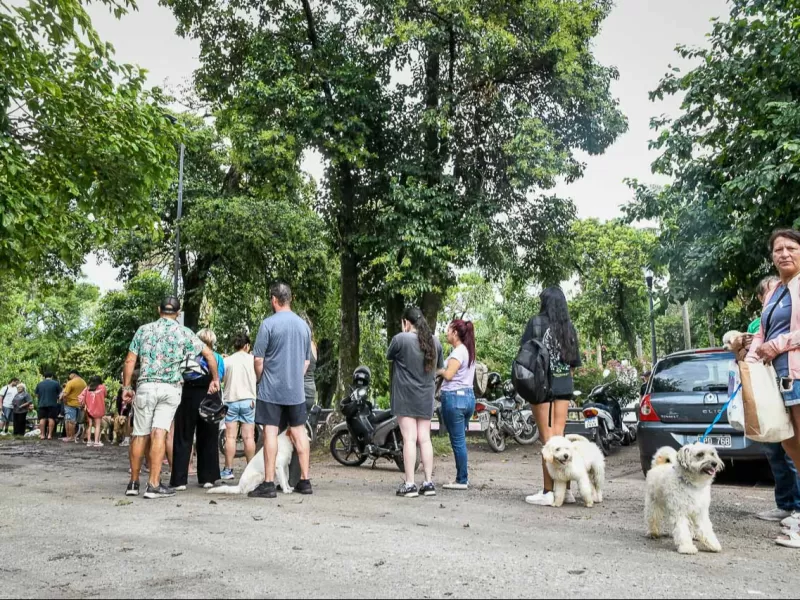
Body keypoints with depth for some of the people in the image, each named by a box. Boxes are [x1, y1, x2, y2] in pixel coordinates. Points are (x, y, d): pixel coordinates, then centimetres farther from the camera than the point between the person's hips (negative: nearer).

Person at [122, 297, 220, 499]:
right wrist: (215, 379, 17)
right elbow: (209, 355, 6)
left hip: (145, 386, 1)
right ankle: (153, 485, -7)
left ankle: (133, 483, 19)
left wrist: (126, 387, 14)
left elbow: (130, 360, 7)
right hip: (170, 388, -1)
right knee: (159, 434, -5)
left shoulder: (144, 330, 9)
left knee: (140, 435, 9)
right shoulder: (183, 332, 6)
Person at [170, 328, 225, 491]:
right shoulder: (218, 358, 2)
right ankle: (207, 478, 13)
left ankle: (180, 480, 0)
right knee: (208, 440, 11)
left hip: (190, 399, -2)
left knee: (183, 439, 4)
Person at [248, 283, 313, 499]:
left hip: (271, 389, -5)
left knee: (271, 433, -1)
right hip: (296, 390, 5)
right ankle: (305, 481, 17)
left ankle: (269, 484, 1)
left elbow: (258, 360, -8)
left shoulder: (269, 324, -10)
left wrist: (259, 380, 8)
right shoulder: (303, 325, 6)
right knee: (299, 432, 11)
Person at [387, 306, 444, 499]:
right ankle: (429, 483, 11)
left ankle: (409, 484, -4)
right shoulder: (435, 342, 6)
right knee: (425, 438, 9)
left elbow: (389, 356, 5)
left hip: (406, 395, -5)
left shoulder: (400, 339, -11)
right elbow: (439, 368, 16)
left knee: (409, 439, -5)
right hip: (427, 397, 5)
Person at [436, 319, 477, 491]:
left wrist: (439, 371, 0)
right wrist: (444, 371, 10)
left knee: (457, 440, -3)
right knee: (460, 439, 14)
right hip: (469, 395, 9)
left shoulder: (458, 351, -12)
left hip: (454, 397, -9)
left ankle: (462, 480, 2)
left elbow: (448, 375, -19)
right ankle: (463, 477, 18)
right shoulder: (469, 351, 16)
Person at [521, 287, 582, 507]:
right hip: (565, 385, 5)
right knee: (559, 437, 11)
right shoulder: (569, 328, 8)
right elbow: (574, 363, 11)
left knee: (548, 439, -2)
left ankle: (548, 492, 1)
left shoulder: (536, 322, -6)